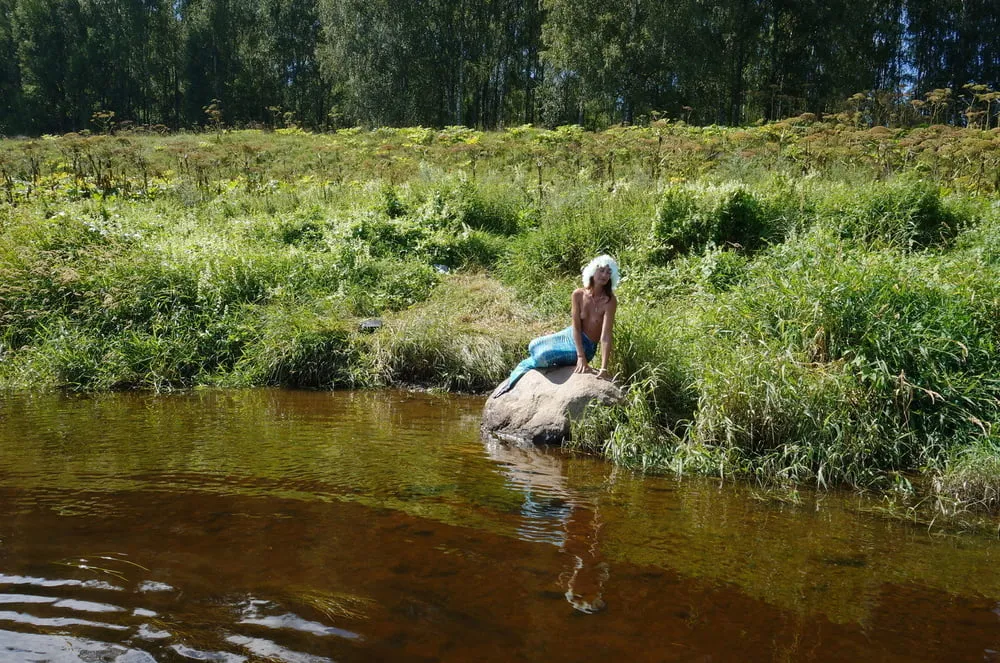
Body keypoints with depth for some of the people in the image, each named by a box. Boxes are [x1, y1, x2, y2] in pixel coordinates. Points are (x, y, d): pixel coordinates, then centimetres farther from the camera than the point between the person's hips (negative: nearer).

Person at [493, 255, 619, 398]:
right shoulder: (578, 294, -10)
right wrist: (581, 357, -26)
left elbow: (606, 336, -27)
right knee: (534, 346, -4)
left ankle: (516, 377, 10)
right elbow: (576, 326, -14)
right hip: (570, 335, 5)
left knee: (543, 356, -21)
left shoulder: (610, 301, -22)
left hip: (587, 346, -5)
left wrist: (604, 368, -35)